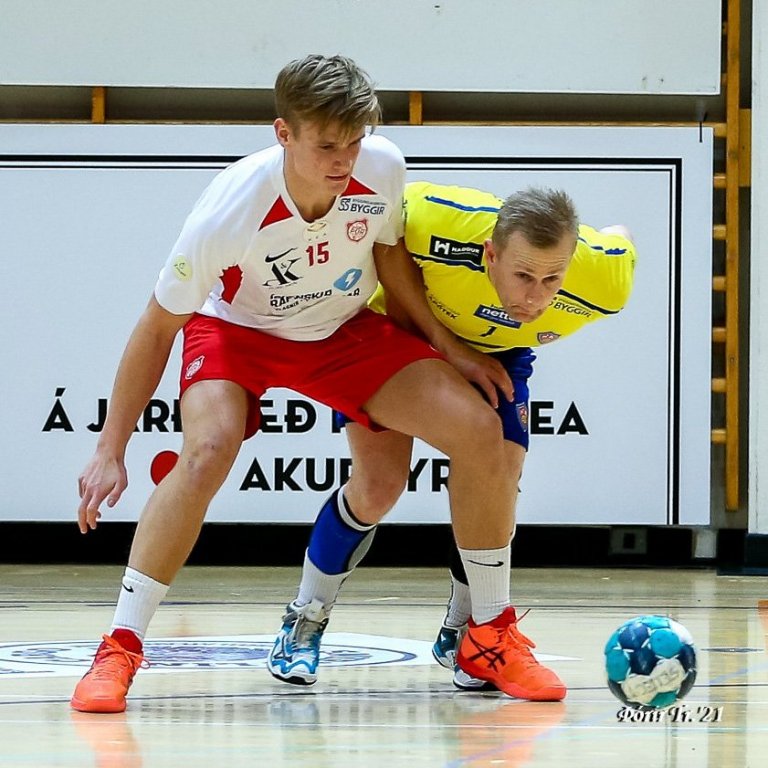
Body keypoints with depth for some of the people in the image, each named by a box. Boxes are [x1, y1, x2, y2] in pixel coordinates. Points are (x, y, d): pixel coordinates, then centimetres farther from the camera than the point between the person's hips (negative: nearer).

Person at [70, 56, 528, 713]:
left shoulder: (383, 168, -24)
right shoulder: (229, 212, -33)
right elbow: (158, 328, -21)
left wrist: (452, 350, 3)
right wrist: (111, 451, -20)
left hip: (346, 332, 4)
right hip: (237, 329, -3)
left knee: (479, 430, -14)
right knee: (209, 450, -35)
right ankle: (120, 649, -24)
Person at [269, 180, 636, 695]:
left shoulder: (604, 280, -35)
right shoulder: (434, 223, -44)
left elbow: (621, 239, -9)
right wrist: (449, 345, -26)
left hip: (501, 351, 2)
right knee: (378, 486, -11)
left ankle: (466, 634, 13)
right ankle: (305, 622, 12)